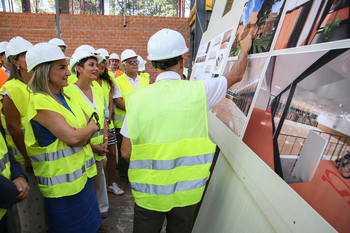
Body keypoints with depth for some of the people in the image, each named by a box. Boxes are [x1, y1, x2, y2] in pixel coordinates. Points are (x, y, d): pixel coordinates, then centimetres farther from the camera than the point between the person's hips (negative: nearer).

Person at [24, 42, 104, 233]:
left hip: (82, 173, 8)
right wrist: (93, 127, -8)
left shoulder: (65, 98, 8)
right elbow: (72, 137, -24)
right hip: (62, 182, -7)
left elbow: (91, 122, 9)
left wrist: (83, 135, -8)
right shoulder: (40, 102, -18)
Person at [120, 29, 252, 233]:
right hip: (187, 191, 1)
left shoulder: (138, 97, -13)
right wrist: (245, 48, 24)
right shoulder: (199, 91, -13)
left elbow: (126, 152, -10)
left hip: (149, 193, 0)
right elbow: (237, 74, 6)